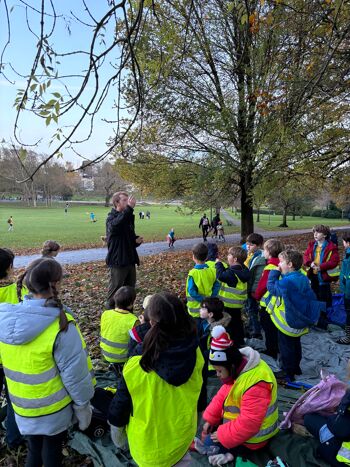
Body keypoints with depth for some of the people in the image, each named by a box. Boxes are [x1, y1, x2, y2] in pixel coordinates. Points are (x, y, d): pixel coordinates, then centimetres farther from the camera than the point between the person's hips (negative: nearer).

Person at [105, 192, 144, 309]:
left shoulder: (129, 217, 13)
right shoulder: (112, 217, -10)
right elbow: (115, 225, -37)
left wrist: (137, 240, 0)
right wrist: (129, 208, -41)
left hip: (130, 260, 8)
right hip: (118, 261, -7)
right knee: (115, 289, 2)